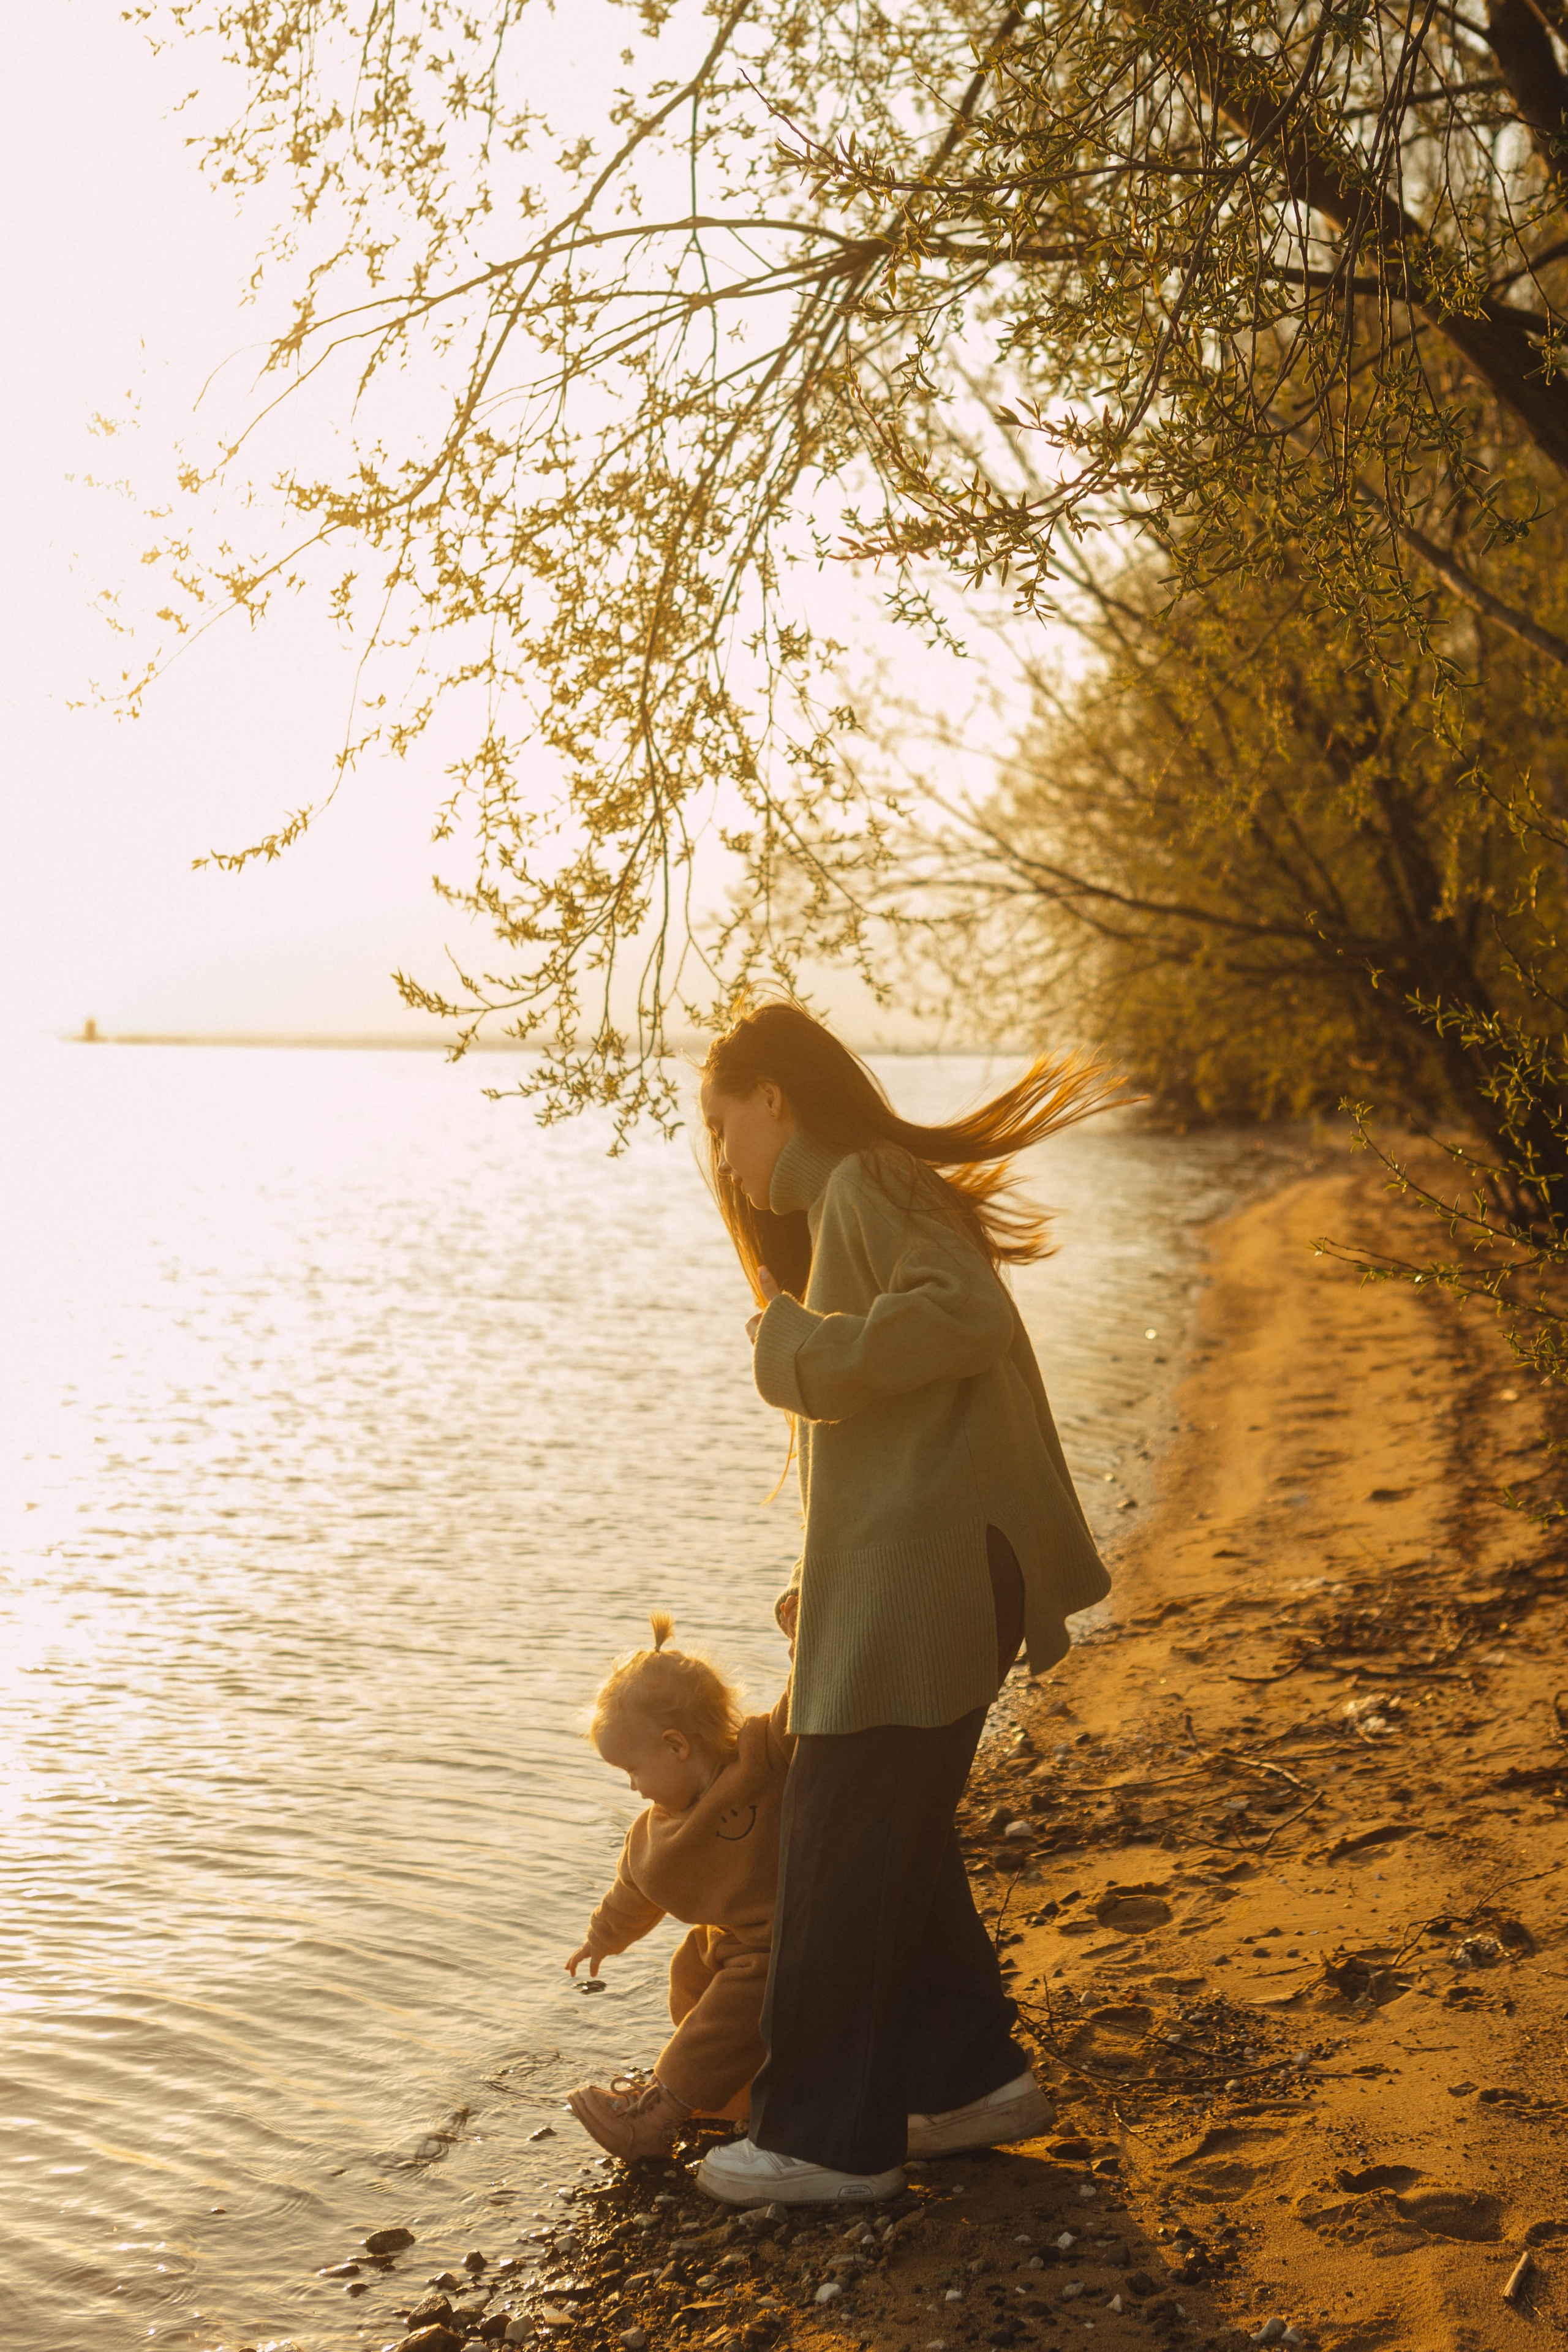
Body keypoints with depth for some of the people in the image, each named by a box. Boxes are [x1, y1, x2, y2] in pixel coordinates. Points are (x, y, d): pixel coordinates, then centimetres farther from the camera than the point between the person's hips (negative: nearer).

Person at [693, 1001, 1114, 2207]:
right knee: (897, 1836, 17)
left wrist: (804, 1348, -18)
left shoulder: (867, 1186, -10)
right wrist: (823, 1578, 20)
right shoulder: (847, 1203, 21)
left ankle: (829, 2138, 8)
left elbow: (963, 1318, -27)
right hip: (896, 1575, 10)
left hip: (921, 1581, -10)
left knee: (839, 1846, -2)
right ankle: (970, 2075, 28)